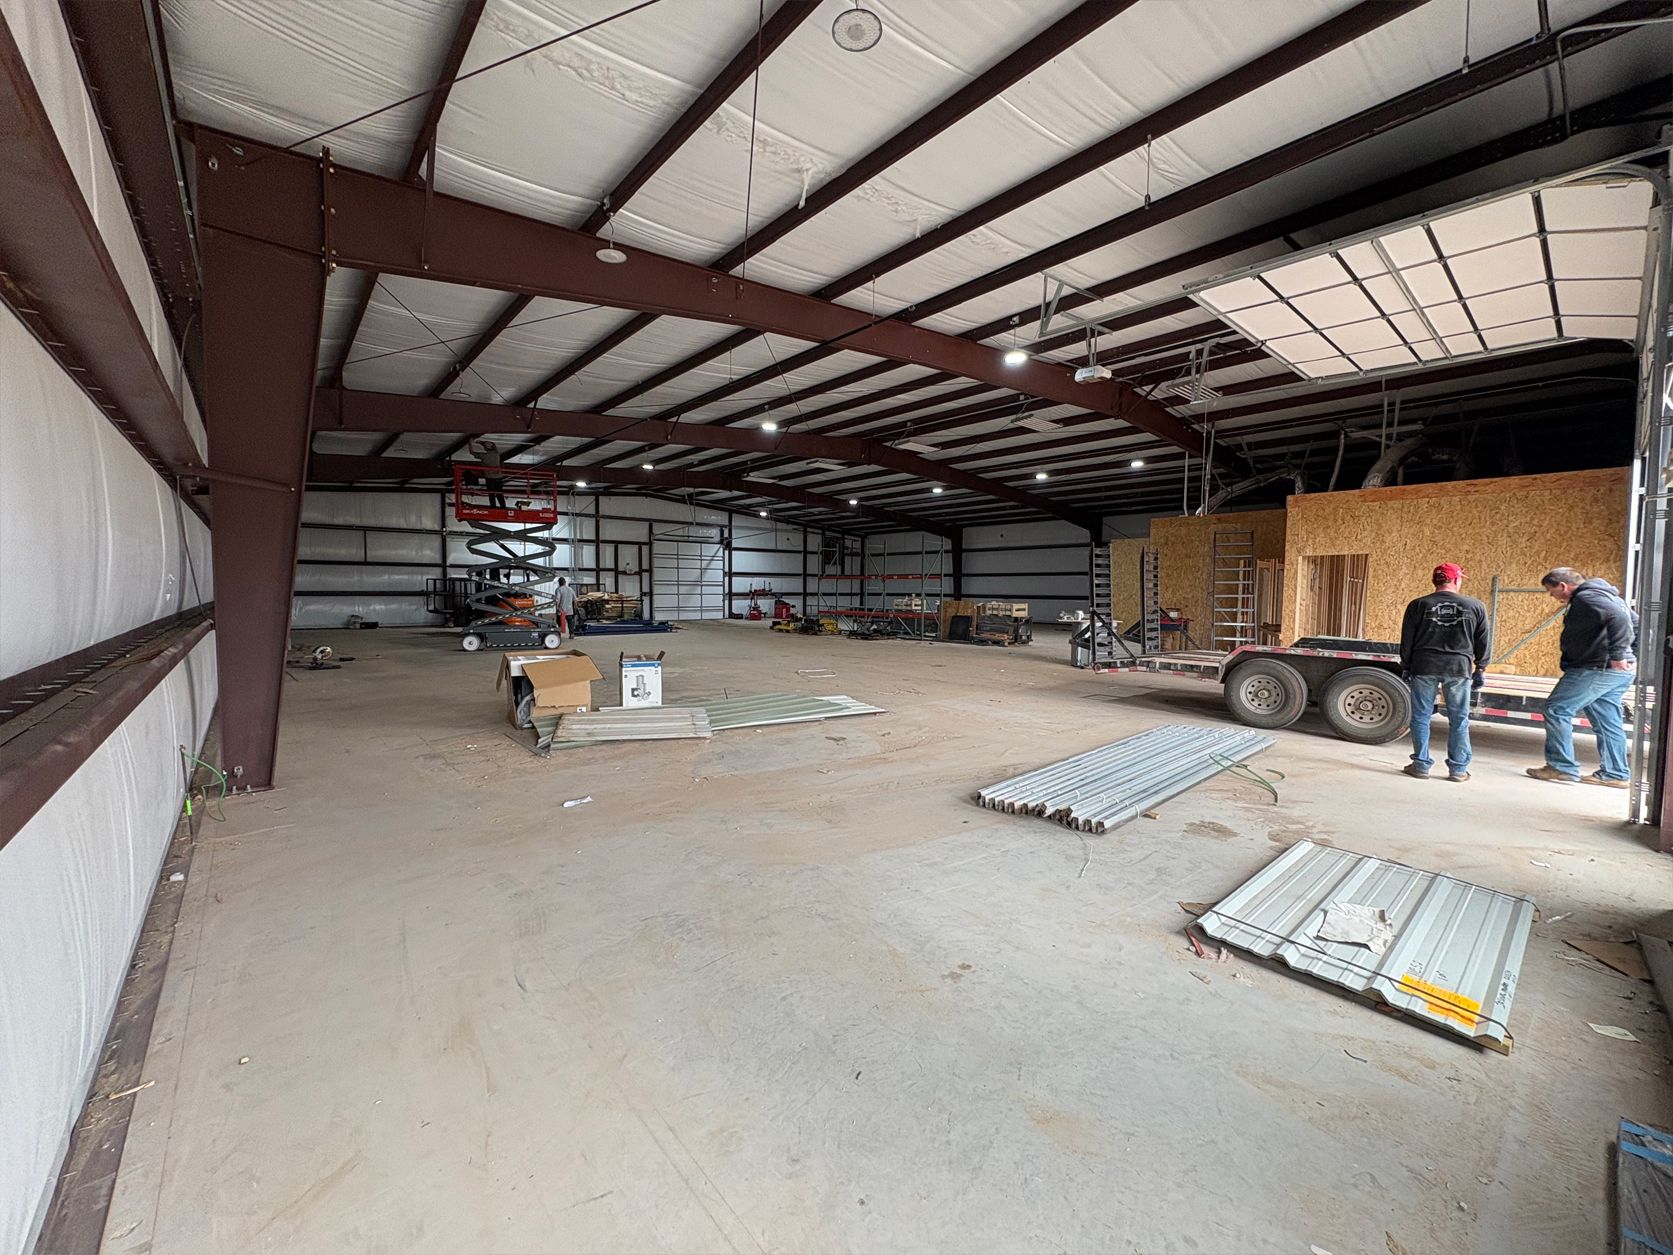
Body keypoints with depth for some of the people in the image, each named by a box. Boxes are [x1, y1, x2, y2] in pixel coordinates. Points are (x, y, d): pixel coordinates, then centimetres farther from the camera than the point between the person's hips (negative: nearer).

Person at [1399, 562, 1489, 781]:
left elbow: (1406, 641, 3)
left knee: (1421, 717, 6)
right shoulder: (1475, 607, 3)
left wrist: (1406, 667, 11)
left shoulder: (1418, 605, -1)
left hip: (1424, 667, -1)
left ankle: (1421, 765, 10)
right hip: (1459, 668, 1)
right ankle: (1458, 769, 15)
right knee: (1459, 720, 9)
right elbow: (1483, 642, 9)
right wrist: (1480, 669, 17)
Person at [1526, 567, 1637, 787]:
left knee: (1557, 709, -7)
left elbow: (1619, 618, -29)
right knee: (1607, 722, 14)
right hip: (1618, 672, 10)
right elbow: (1636, 622, 26)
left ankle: (1562, 768, -4)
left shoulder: (1587, 598, -14)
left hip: (1597, 668, -10)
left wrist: (1617, 655, -27)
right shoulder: (1603, 596, 19)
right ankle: (1615, 774, 20)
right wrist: (1632, 655, 21)